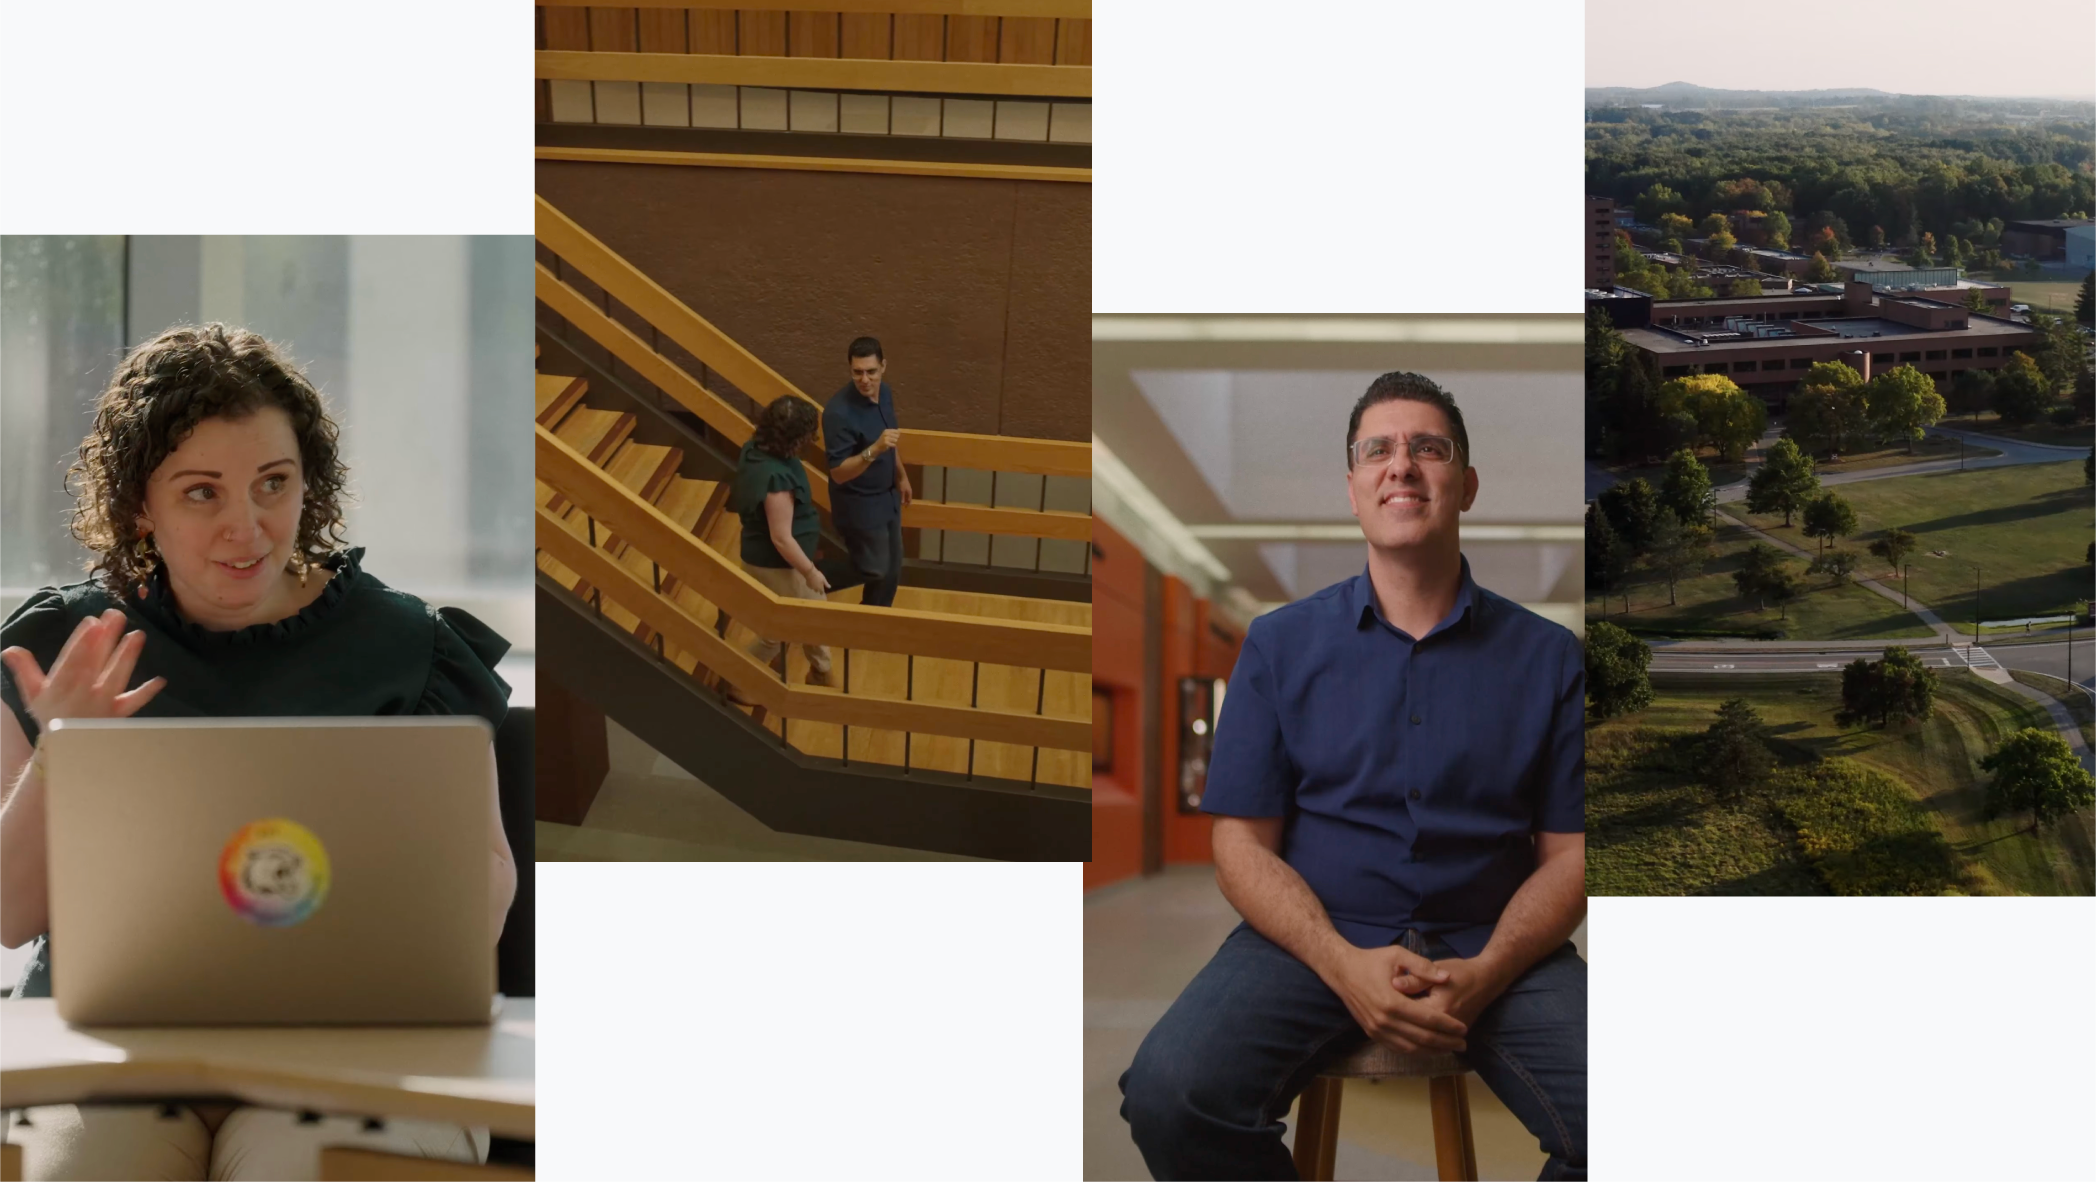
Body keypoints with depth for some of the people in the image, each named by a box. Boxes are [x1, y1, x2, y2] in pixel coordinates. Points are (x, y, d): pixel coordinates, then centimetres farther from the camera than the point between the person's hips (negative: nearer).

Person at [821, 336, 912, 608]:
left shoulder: (884, 393, -5)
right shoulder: (839, 412, -30)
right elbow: (838, 473, -29)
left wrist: (901, 476, 23)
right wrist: (874, 449, -42)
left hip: (887, 498, 8)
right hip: (859, 507, -8)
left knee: (892, 570, 19)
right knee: (875, 573, 1)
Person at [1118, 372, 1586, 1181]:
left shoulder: (1546, 658, 9)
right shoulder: (1281, 644, 9)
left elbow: (1568, 855, 4)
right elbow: (1243, 847, 3)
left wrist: (1484, 975, -16)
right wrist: (1346, 967, -15)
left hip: (1492, 946, 0)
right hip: (1312, 936, 0)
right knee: (1168, 1094, -30)